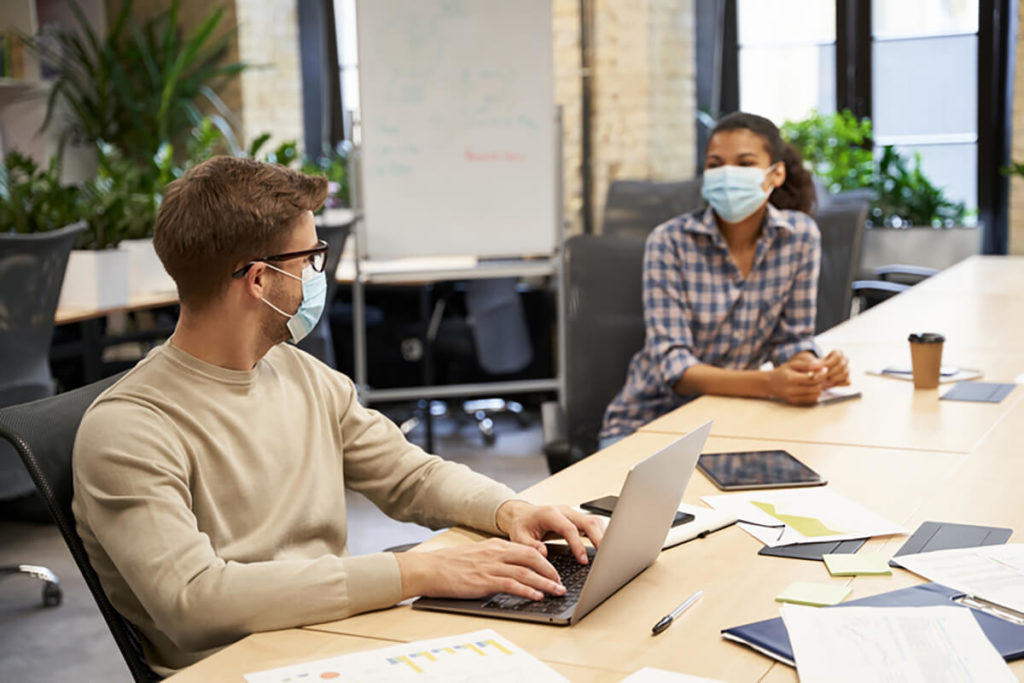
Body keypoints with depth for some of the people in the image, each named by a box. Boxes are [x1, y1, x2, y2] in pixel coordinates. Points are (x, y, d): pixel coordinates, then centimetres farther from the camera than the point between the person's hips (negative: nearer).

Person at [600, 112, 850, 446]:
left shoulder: (801, 236, -6)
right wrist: (768, 384, -37)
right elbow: (673, 366, -21)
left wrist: (815, 368, -21)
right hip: (652, 417, -4)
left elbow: (792, 337, 4)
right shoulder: (670, 242, -15)